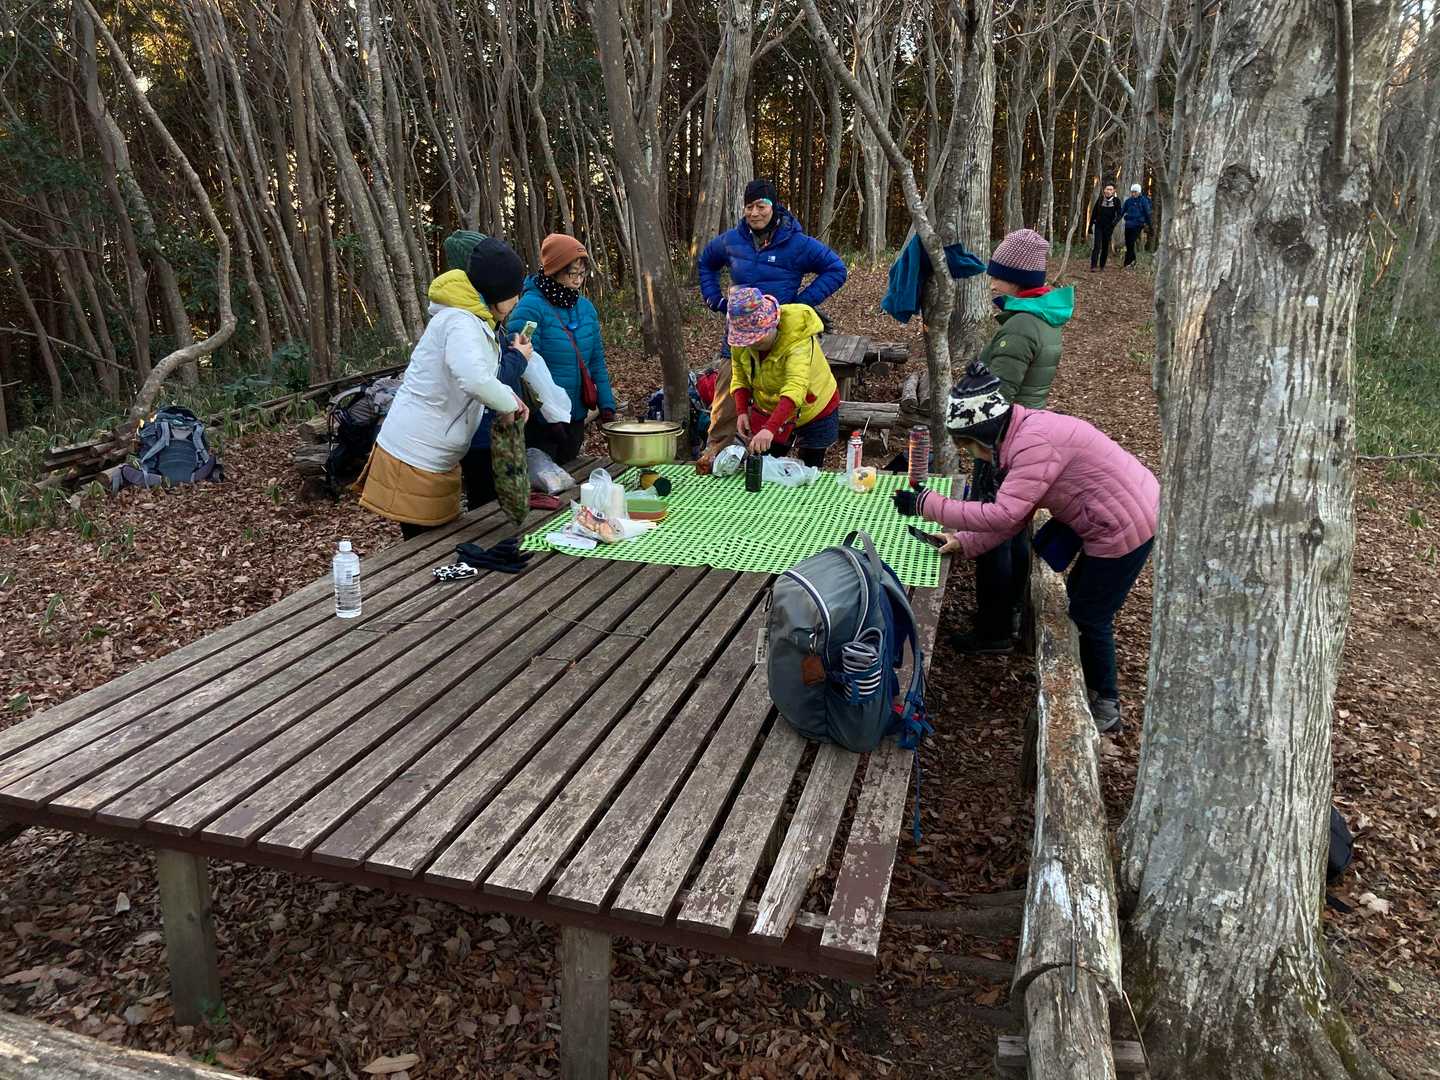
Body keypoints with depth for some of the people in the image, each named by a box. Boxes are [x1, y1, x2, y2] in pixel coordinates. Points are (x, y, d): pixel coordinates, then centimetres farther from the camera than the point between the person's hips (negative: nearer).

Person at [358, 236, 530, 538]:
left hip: (436, 461, 10)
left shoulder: (474, 321, 14)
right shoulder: (460, 321, -20)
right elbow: (474, 380, -38)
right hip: (414, 463, -10)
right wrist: (510, 404, -22)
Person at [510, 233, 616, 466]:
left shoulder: (586, 308, 6)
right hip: (540, 423, -6)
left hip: (576, 419, 6)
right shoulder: (530, 308, -15)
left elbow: (597, 363, 11)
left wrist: (606, 406, 2)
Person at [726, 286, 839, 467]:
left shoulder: (798, 337, -34)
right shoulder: (740, 339, -16)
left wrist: (770, 429, -58)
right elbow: (739, 376, -1)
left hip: (814, 413, -4)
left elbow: (795, 388, -47)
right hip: (768, 414, 4)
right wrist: (741, 411, -18)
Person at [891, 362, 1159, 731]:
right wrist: (963, 542, -2)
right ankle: (1089, 685, 43)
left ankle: (1106, 707, 25)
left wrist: (926, 504, -31)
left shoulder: (1035, 445, -30)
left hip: (1125, 525, -10)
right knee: (1079, 600, 23)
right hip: (1121, 511, 10)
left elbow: (1004, 515, -35)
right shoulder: (1023, 431, 2)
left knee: (1090, 617, 4)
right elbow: (1016, 514, 4)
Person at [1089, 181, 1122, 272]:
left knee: (1105, 246, 8)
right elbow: (1094, 212, 7)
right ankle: (1093, 266, -16)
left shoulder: (1116, 200, -2)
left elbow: (1119, 214, -2)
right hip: (1099, 226, -1)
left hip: (1108, 227, 1)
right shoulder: (1100, 199, -1)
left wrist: (1114, 222, -22)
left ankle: (1102, 265, 18)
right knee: (1097, 246, -11)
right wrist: (1091, 225, 7)